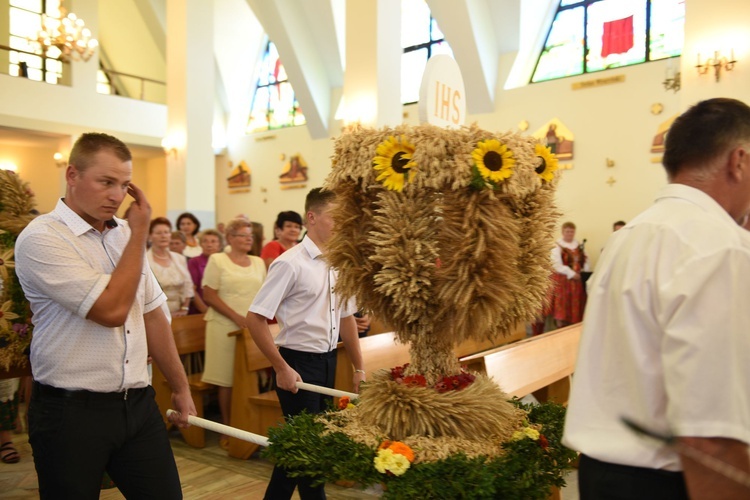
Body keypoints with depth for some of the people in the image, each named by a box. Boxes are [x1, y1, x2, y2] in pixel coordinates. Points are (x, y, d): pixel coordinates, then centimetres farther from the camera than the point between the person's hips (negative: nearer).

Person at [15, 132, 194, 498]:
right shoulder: (41, 238, -13)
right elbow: (112, 310, -21)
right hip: (71, 412, -5)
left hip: (138, 404, 6)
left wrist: (181, 387, 16)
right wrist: (140, 231, -12)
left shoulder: (125, 234, 7)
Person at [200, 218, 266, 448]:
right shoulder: (217, 260, 0)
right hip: (225, 327, -3)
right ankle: (227, 428, 14)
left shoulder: (258, 262, 13)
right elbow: (209, 295, -6)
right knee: (227, 379, 1)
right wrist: (237, 317, -12)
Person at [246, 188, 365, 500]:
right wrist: (282, 368, -18)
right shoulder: (290, 263, -17)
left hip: (328, 360, 7)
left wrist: (359, 368, 13)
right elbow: (255, 318, -18)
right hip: (298, 362, -7)